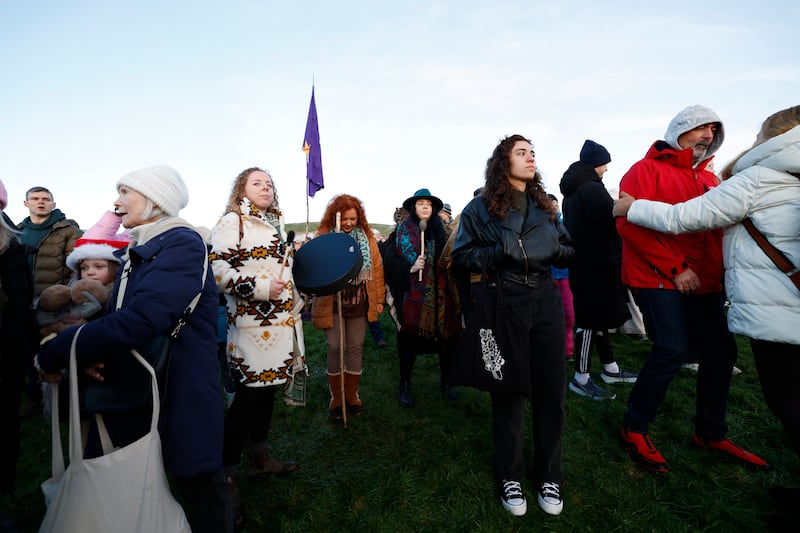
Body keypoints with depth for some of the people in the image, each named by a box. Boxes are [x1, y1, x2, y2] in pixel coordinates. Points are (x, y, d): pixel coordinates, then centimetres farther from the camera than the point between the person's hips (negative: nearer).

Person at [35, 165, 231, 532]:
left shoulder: (182, 245, -17)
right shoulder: (136, 251, 13)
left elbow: (138, 320, -27)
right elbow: (116, 315, 10)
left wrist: (53, 354, -16)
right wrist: (88, 351, -12)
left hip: (179, 401, -8)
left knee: (200, 494, 8)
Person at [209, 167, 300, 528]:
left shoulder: (276, 224, 16)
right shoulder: (232, 221, -7)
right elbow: (216, 268, -15)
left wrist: (292, 309, 21)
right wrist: (259, 288, -21)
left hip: (278, 321, 8)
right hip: (251, 322, -8)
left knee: (268, 387, 15)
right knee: (248, 394, -3)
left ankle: (259, 457, 32)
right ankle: (226, 477, 13)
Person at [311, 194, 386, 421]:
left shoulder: (367, 237, 3)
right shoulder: (324, 236, -3)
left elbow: (377, 268, 4)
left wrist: (379, 298, 3)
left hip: (359, 303, 3)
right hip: (332, 304, -2)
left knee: (356, 348, 10)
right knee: (335, 348, 2)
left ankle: (352, 395, 28)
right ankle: (336, 398, 21)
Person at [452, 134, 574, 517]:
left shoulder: (544, 205, 15)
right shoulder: (482, 207, 1)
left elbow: (568, 251, 18)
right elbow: (461, 255, -2)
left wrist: (557, 250, -5)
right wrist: (501, 251, -17)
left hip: (546, 299, 5)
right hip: (505, 303, -4)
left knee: (551, 389, 8)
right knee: (509, 388, 5)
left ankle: (548, 476, 29)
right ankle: (509, 475, 27)